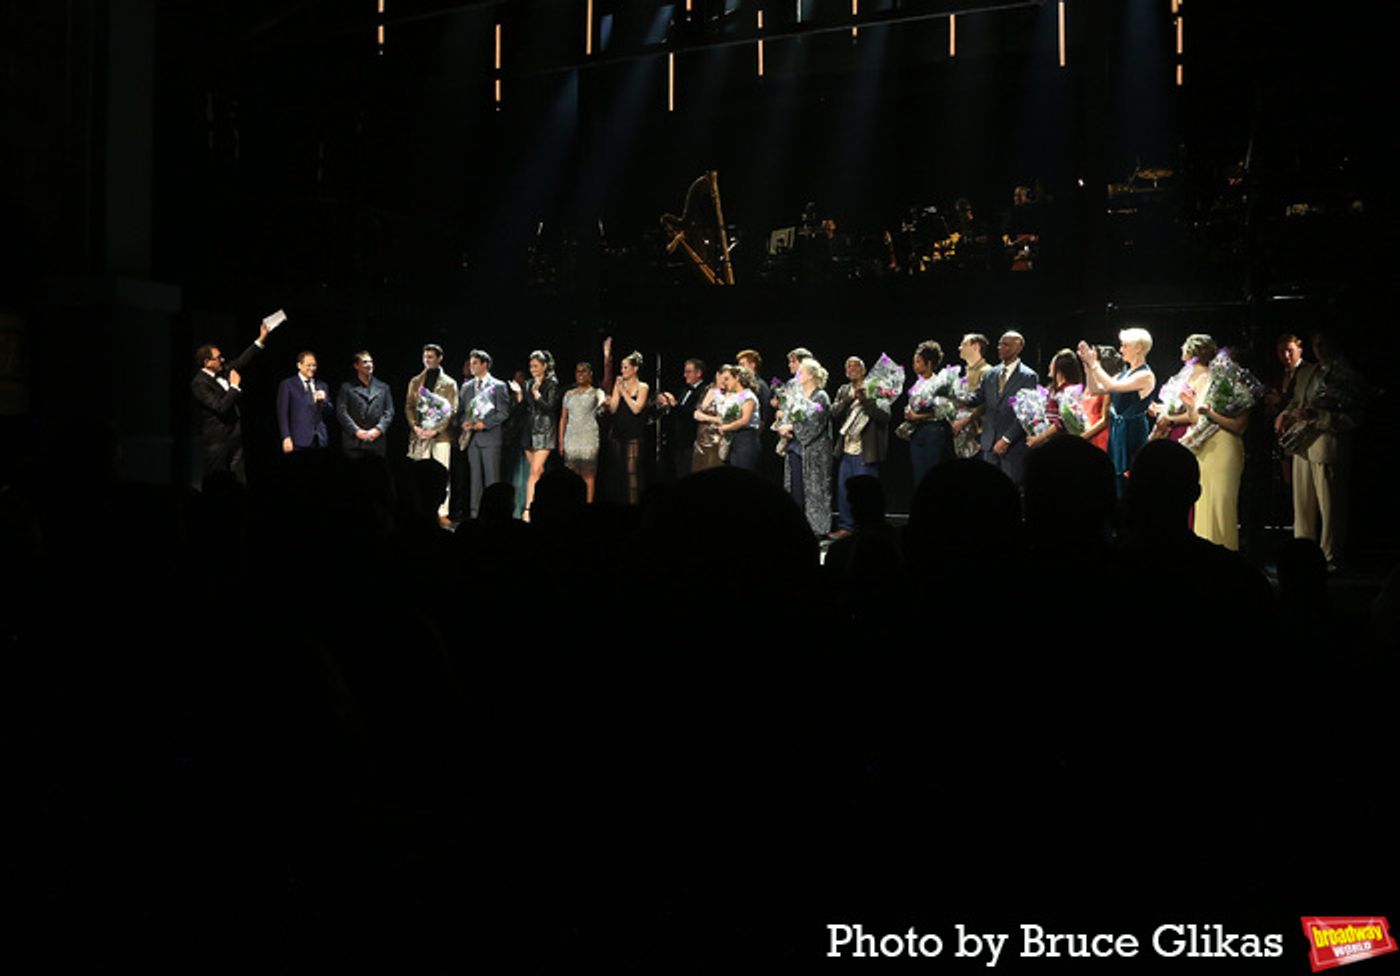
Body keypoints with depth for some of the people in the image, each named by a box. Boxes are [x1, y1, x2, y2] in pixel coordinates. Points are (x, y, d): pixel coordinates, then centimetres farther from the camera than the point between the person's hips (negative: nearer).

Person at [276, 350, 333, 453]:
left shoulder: (322, 385, 17)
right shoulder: (287, 385, 4)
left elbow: (329, 413, 17)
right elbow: (282, 414, -1)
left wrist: (323, 400, -4)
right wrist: (286, 437, -10)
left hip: (320, 440, 4)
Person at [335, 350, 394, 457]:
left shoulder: (383, 387, 17)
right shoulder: (347, 387, 10)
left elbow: (389, 412, 9)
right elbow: (341, 412, 1)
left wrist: (378, 429, -7)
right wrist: (357, 431, -10)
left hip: (377, 443, 2)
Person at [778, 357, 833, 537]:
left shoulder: (820, 397, -6)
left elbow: (814, 424, -15)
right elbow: (787, 420, 16)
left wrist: (792, 427, -12)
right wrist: (783, 429, -6)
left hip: (813, 452, -7)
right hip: (795, 450, 7)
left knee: (813, 491, -4)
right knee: (795, 490, 4)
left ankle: (816, 528, 1)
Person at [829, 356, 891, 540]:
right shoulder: (843, 391, 14)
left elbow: (884, 416, -12)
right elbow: (834, 412, 1)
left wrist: (865, 400, -17)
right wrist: (851, 398, -11)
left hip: (866, 451, -6)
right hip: (847, 449, 6)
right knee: (843, 490, 8)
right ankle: (846, 526, 19)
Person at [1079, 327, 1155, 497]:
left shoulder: (1146, 376, -10)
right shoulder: (1124, 373, 15)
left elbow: (1113, 386, -21)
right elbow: (1095, 389, 12)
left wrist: (1094, 364, -14)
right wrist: (1088, 366, 1)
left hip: (1133, 433, -8)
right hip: (1117, 431, 8)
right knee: (1117, 480, 9)